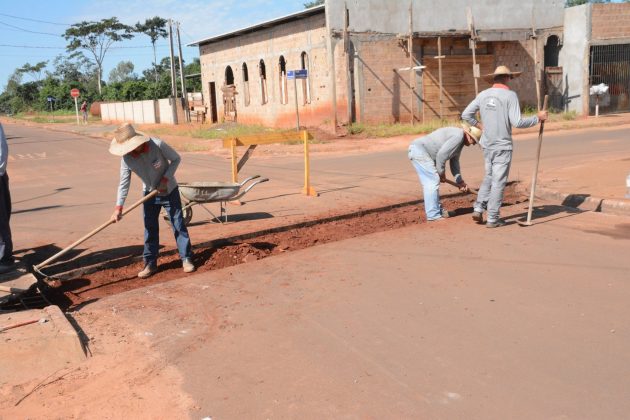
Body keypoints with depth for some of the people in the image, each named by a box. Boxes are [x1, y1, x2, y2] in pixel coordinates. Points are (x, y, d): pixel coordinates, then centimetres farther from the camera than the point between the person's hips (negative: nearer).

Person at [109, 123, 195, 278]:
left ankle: (186, 258, 12)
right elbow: (124, 183, -13)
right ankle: (150, 263, 15)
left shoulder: (158, 145, -28)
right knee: (150, 229, 6)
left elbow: (176, 159, -13)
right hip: (150, 194, 3)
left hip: (169, 191, -3)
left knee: (178, 225, 1)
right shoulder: (126, 158, -18)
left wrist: (165, 179, -21)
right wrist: (118, 207, -19)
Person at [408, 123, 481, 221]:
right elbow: (441, 154, -19)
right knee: (433, 181, -9)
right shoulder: (458, 135, -14)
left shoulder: (461, 140, 19)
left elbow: (454, 161, 23)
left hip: (417, 150, 10)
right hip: (419, 149, -10)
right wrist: (442, 173, -7)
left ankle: (438, 210, 21)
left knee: (430, 182, 14)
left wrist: (460, 181, 18)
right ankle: (433, 215, -6)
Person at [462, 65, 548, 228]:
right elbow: (517, 123, -17)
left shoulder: (483, 94, 3)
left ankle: (478, 209, 13)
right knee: (498, 182, 2)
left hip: (487, 145, 5)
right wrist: (538, 118, -4)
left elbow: (466, 115, 5)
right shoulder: (510, 95, -11)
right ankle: (492, 219, 6)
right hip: (502, 146, -5)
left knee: (489, 177, 22)